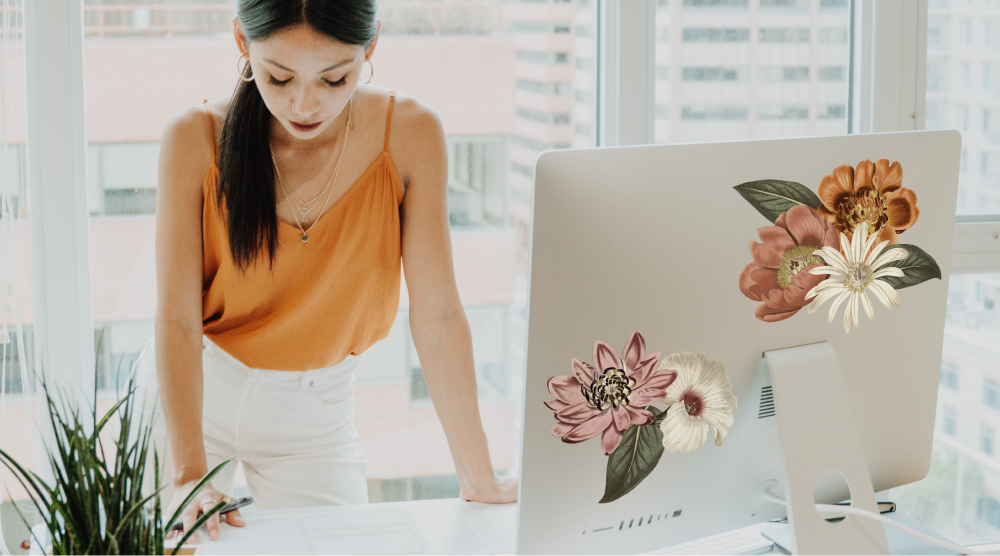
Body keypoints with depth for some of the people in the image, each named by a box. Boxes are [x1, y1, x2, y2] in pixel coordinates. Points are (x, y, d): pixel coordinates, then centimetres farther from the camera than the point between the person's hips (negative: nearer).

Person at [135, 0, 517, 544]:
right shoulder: (196, 140, -19)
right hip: (192, 395, -1)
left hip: (314, 417, 1)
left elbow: (436, 314, -17)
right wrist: (187, 474, -32)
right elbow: (177, 317, -21)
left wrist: (480, 480, -17)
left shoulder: (410, 135, -18)